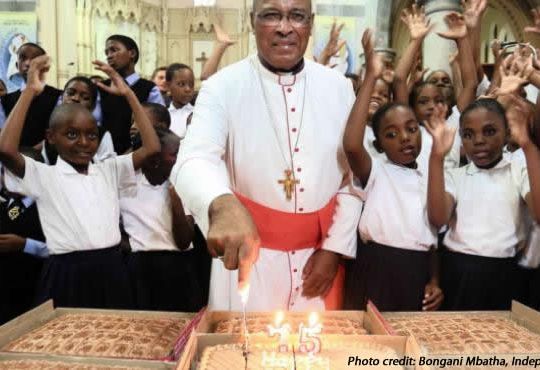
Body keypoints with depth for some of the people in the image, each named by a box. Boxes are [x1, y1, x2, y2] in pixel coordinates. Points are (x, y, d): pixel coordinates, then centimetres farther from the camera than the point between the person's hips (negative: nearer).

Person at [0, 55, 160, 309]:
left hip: (111, 271, 3)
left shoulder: (109, 169, 11)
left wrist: (128, 94, 2)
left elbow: (152, 148, 1)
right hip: (67, 275, -3)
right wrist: (30, 91, -11)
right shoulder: (43, 175, 1)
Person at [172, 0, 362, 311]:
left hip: (318, 256, 3)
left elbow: (354, 176, 4)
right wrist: (223, 206, -45)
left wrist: (334, 248, -1)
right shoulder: (223, 86, -9)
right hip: (248, 254, -2)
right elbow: (193, 161, -24)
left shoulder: (339, 88, 0)